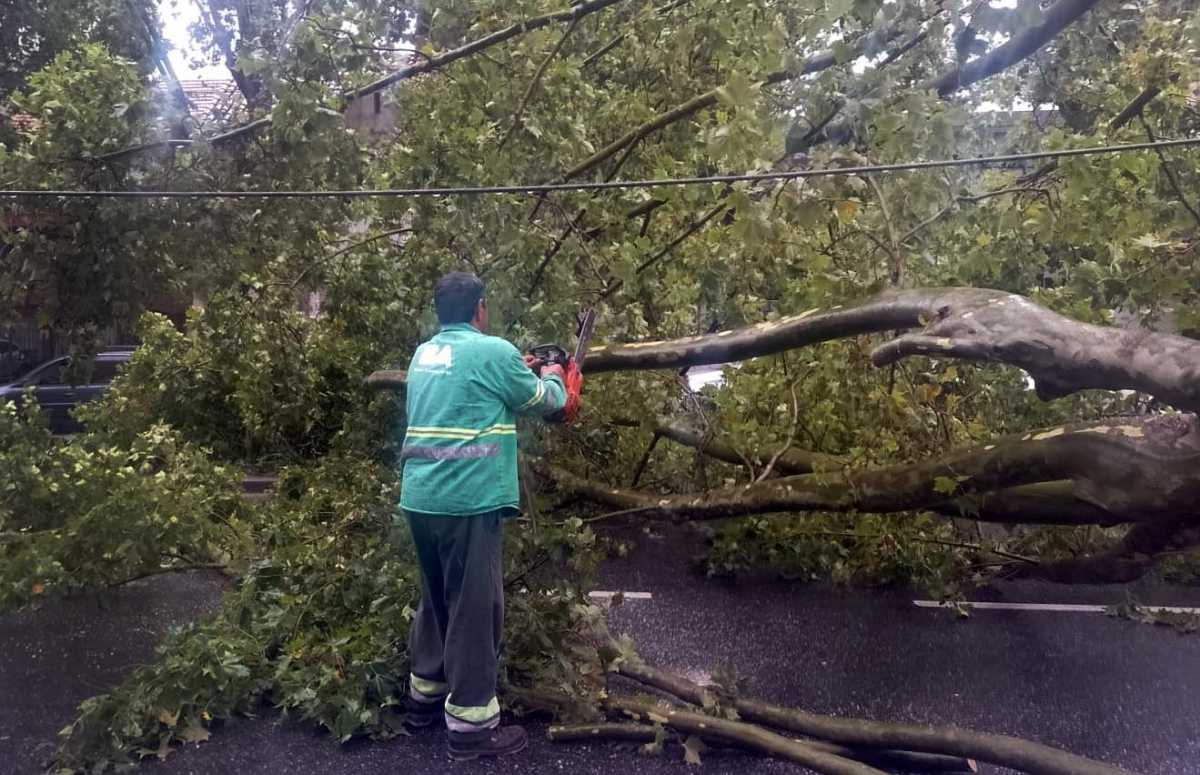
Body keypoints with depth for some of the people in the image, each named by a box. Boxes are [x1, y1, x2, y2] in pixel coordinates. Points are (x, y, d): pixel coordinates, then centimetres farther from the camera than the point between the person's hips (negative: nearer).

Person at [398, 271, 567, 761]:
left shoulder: (423, 355, 13)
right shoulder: (494, 351, -8)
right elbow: (543, 401, 6)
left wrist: (516, 371, 34)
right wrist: (553, 378, 25)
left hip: (420, 498, 8)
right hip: (469, 502, -8)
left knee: (436, 597, 20)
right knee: (474, 608, -1)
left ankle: (425, 696, 32)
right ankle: (471, 724, 5)